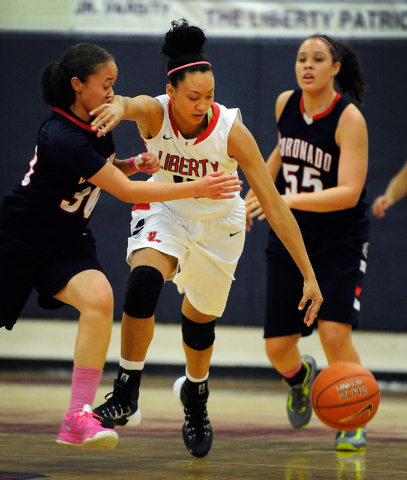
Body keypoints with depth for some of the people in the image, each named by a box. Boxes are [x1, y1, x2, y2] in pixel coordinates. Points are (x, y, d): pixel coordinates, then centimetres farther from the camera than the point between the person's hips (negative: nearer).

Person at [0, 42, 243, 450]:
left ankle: (78, 417, -29)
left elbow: (103, 170, 21)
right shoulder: (62, 136, -26)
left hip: (66, 241, 6)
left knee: (99, 297, -25)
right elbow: (125, 191, -27)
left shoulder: (97, 122, -1)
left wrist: (133, 164, -2)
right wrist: (197, 188, -28)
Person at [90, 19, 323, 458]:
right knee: (143, 281, -30)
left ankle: (195, 394, 47)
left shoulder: (231, 131, -29)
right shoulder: (154, 113, -26)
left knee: (200, 318, 14)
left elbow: (275, 206, -27)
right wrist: (118, 108, -80)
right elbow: (128, 105, -52)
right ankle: (125, 396, -19)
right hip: (165, 210, 0)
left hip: (218, 224, 1)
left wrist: (309, 275, -29)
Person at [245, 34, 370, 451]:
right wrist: (255, 193, 23)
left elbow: (349, 192, -26)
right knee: (277, 347, 1)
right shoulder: (285, 103, -1)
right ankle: (300, 378, 40)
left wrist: (288, 200, -35)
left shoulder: (349, 119, -17)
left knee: (334, 333, -20)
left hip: (340, 241, -4)